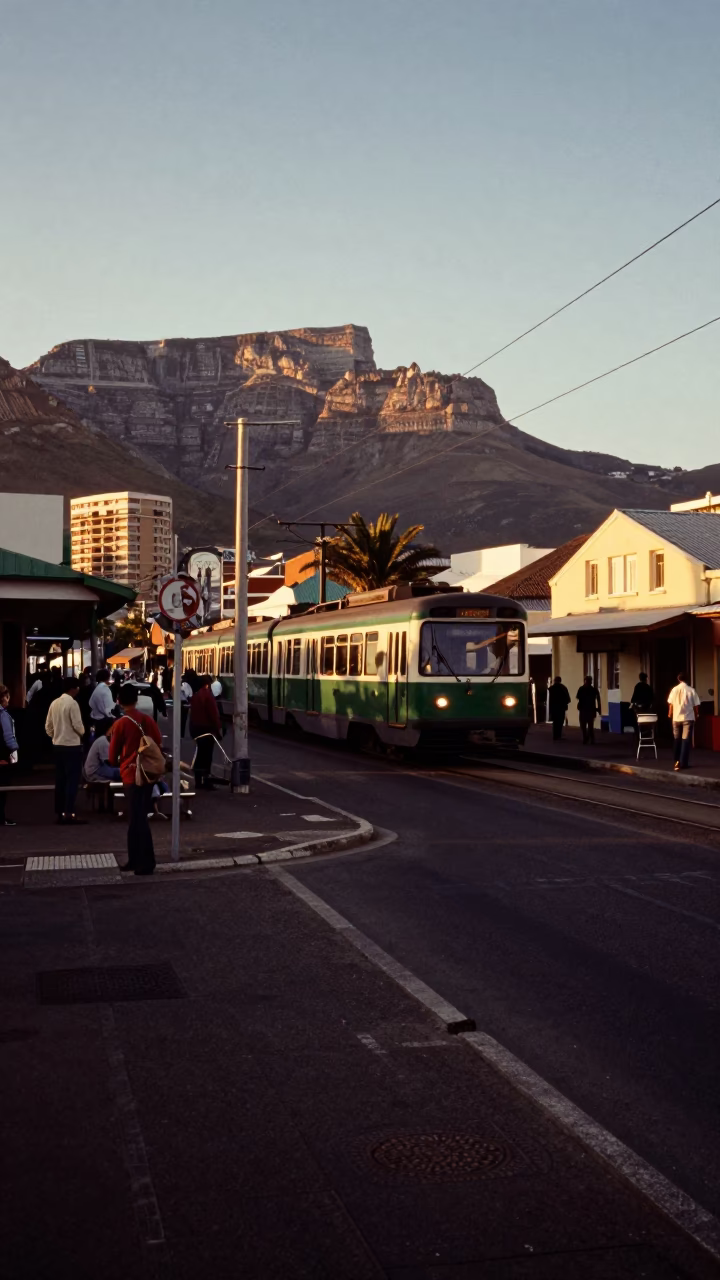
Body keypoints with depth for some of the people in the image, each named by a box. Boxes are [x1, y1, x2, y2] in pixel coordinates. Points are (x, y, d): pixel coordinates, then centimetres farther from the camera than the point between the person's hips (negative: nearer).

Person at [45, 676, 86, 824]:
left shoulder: (54, 703, 7)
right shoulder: (72, 703, -15)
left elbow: (48, 726, 10)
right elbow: (78, 725, -16)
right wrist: (82, 733, 4)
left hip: (57, 745, 7)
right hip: (72, 746, -7)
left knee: (60, 780, 11)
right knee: (72, 780, -4)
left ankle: (59, 812, 14)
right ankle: (69, 813, -6)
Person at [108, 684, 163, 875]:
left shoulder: (120, 724, -10)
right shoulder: (148, 720, 1)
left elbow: (112, 754, -2)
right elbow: (159, 744, 7)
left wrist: (117, 763, 19)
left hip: (131, 775, -5)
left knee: (137, 819, -3)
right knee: (138, 817, 14)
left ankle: (146, 863, -5)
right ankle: (135, 859, 20)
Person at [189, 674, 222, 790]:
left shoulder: (195, 696, 14)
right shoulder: (207, 695, -13)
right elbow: (213, 713, -16)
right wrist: (218, 728, -9)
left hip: (196, 728, 8)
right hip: (207, 728, -8)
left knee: (200, 756, 12)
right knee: (206, 757, -6)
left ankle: (199, 782, 14)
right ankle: (206, 782, -6)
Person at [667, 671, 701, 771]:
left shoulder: (674, 690, -2)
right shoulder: (691, 690, -6)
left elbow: (670, 705, 2)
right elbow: (696, 705, -4)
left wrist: (670, 714, 19)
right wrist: (696, 716, 13)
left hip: (676, 718, 2)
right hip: (688, 718, -2)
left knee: (677, 740, 16)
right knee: (686, 740, 3)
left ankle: (677, 760, 21)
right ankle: (683, 763, -1)